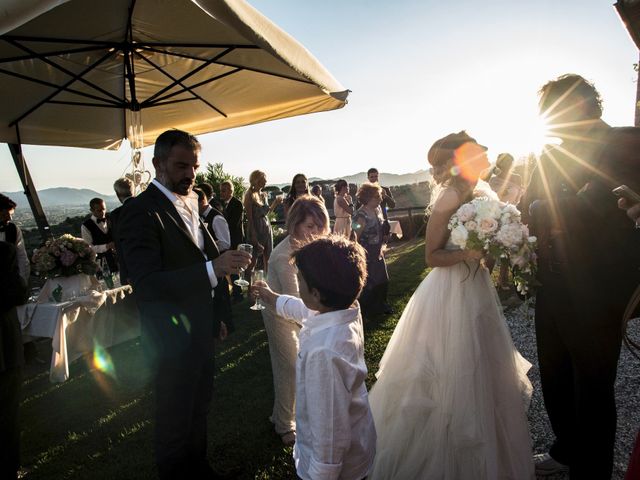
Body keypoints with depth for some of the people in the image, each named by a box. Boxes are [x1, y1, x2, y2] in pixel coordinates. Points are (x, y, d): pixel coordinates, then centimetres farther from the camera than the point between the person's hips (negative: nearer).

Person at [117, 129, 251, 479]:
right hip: (171, 340, -8)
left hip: (200, 331, 8)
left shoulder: (189, 204, 6)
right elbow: (147, 283, -30)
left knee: (199, 406, 25)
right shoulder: (140, 212, -21)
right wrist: (212, 269, -41)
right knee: (175, 421, 11)